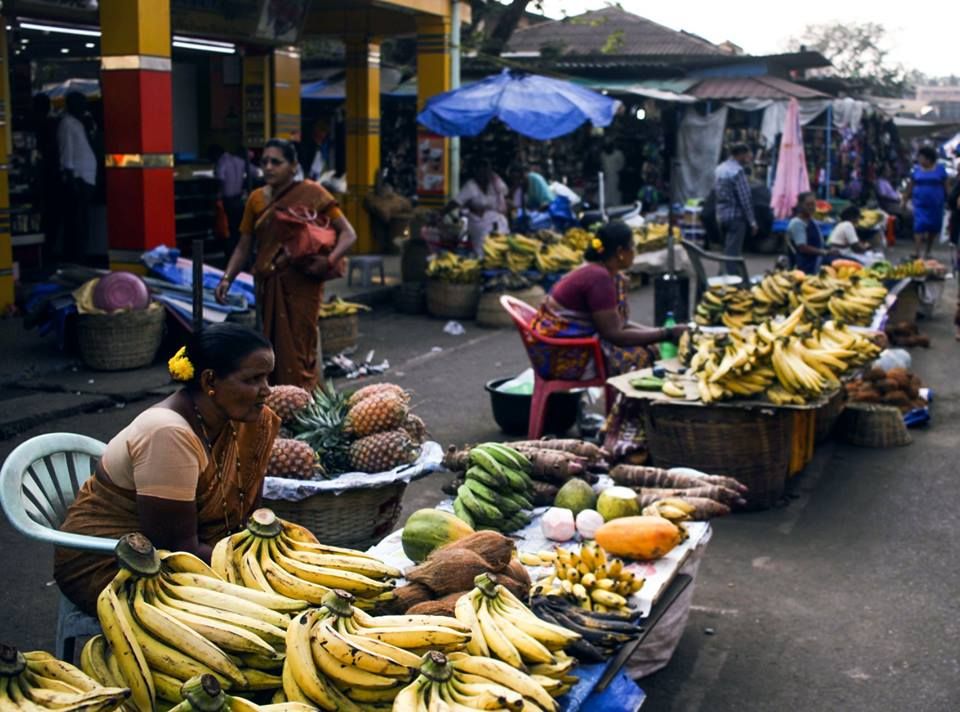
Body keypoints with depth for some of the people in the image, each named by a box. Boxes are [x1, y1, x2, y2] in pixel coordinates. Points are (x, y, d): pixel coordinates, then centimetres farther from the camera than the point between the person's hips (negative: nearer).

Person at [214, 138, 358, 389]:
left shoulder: (311, 193, -5)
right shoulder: (256, 199, 8)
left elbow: (348, 233, -7)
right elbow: (243, 246, 12)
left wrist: (330, 261, -23)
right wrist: (227, 279, -2)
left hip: (301, 284, -4)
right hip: (268, 285, 4)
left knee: (296, 353, -6)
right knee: (272, 351, 7)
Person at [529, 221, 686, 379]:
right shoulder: (599, 277, -22)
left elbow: (621, 323, 9)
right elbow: (615, 335, -21)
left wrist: (661, 333, -2)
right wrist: (667, 334, -17)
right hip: (561, 355, -10)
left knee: (650, 347, 2)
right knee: (642, 357, -15)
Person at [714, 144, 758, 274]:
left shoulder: (719, 169, 11)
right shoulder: (737, 171, -16)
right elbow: (745, 198, -17)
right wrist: (752, 221, -13)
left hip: (721, 215, 8)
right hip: (735, 216, -8)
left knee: (728, 250, 17)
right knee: (733, 252, -6)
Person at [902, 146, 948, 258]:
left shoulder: (940, 169, 3)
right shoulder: (916, 169, 5)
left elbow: (945, 186, 6)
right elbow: (911, 186, 9)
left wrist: (947, 201, 7)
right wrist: (905, 200, 8)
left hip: (936, 204, 0)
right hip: (920, 204, 0)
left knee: (934, 228, 5)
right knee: (919, 227, -12)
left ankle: (927, 252, 18)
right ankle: (919, 253, -15)